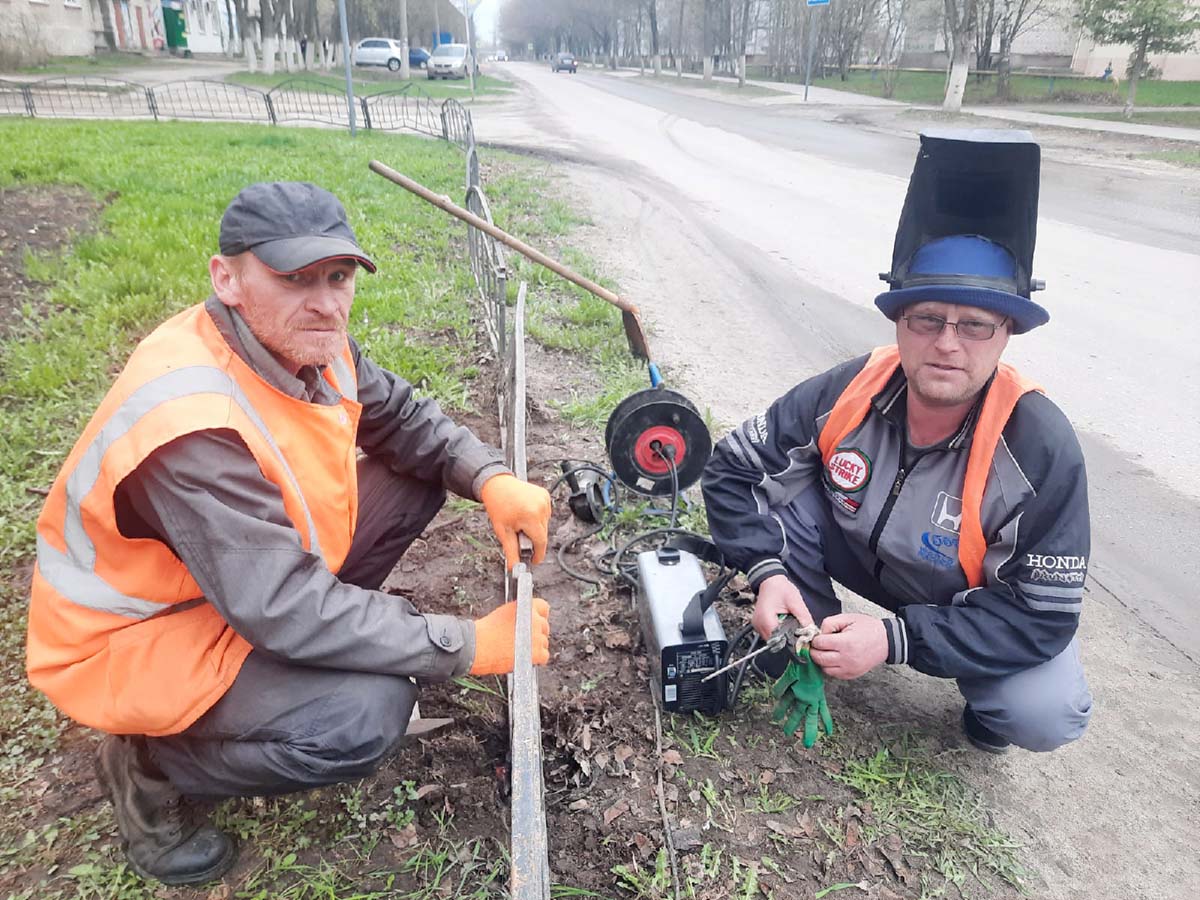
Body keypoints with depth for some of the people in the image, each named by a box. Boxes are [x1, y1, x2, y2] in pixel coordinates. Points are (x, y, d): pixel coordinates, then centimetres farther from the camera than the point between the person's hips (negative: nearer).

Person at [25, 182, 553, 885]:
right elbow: (286, 610, -36)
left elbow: (405, 419, 3)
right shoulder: (189, 423, -35)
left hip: (261, 571, 8)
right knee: (365, 716, -29)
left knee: (418, 480, 0)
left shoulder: (306, 343, -10)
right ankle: (150, 765, 0)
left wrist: (493, 479, -18)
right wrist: (468, 645, -29)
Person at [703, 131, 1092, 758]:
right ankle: (812, 644, 3)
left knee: (1047, 714, -27)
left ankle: (986, 705, 12)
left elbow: (1042, 616, -26)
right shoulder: (846, 395, -25)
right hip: (861, 553, 2)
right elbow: (732, 467, -15)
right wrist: (767, 571, -29)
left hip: (988, 605, -1)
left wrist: (894, 640, -34)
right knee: (768, 491, -21)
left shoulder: (1041, 448, -31)